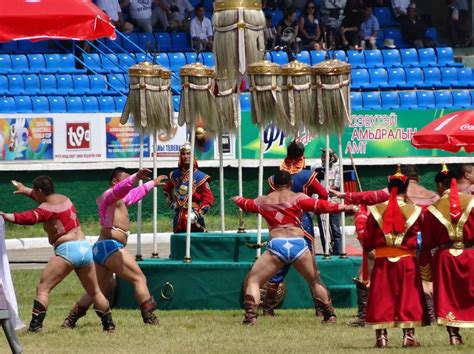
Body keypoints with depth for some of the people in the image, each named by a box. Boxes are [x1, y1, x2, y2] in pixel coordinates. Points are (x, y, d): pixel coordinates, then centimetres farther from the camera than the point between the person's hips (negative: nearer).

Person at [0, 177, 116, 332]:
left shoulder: (47, 208, -8)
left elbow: (31, 217, -28)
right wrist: (25, 190, 49)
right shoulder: (64, 199, 17)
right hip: (85, 247, 8)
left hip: (67, 249, -8)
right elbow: (47, 198, 39)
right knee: (94, 292, 20)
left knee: (43, 288, -6)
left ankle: (35, 325, -16)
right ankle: (109, 325, 24)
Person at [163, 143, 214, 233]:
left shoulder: (200, 177, -6)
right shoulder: (175, 175, 11)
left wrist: (199, 213, -18)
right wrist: (171, 202, 19)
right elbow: (166, 189, 32)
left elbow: (209, 198, -9)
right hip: (179, 221, 5)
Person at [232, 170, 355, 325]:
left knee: (252, 280, 11)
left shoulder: (263, 201, 16)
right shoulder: (297, 198, 7)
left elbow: (247, 205, 35)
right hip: (298, 244, 0)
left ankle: (251, 316, -7)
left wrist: (237, 199, 57)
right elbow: (319, 205, -5)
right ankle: (330, 316, 18)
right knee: (315, 281, 21)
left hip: (276, 245, 0)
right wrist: (342, 207, -5)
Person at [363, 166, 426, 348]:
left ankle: (381, 336, 2)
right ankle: (409, 336, 2)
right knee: (407, 298, 5)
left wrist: (369, 245, 21)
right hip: (406, 260, 0)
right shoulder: (413, 210, -5)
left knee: (382, 298, 5)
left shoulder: (377, 210, -3)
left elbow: (367, 242, -2)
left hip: (382, 260, 0)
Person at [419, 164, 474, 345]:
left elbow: (427, 242, 2)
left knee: (448, 297, 8)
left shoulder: (433, 210, -4)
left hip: (444, 256, 0)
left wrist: (425, 268, 10)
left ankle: (454, 335, 4)